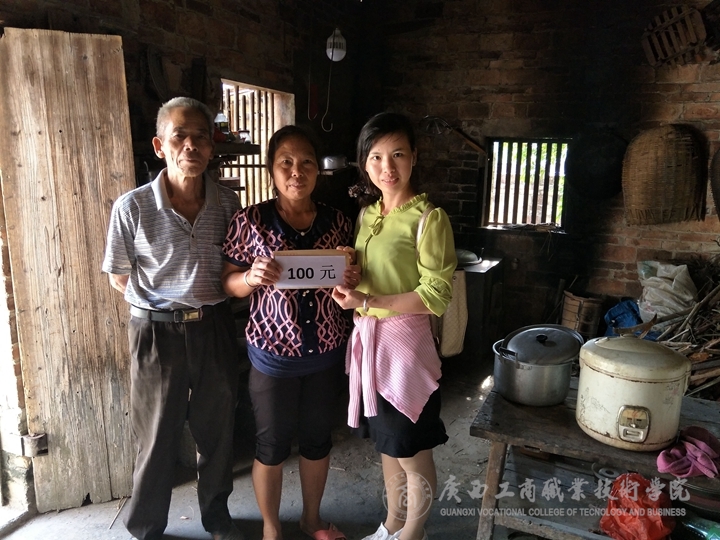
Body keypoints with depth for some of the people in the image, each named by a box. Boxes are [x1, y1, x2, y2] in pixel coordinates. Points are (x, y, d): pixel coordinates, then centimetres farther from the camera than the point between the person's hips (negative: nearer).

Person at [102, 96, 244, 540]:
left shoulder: (228, 203, -4)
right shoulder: (133, 207, -12)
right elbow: (120, 277, 0)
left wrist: (207, 300, -1)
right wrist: (168, 302, -1)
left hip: (216, 329, 3)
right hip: (158, 332, -2)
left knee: (218, 430, 18)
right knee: (159, 440, 12)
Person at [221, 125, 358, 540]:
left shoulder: (338, 222, -1)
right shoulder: (250, 221, -8)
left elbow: (353, 280, 9)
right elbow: (229, 283, -3)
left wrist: (354, 280, -14)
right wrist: (252, 278, -24)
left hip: (327, 353, 3)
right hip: (273, 354, -2)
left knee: (318, 438, 19)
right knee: (272, 445, 14)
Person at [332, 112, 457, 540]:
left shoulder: (429, 218, -13)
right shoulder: (367, 215, 8)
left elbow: (437, 295, -17)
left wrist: (368, 302, -21)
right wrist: (346, 283, -3)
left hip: (405, 341, -7)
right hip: (368, 339, 7)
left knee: (413, 455, 9)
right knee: (388, 446, 22)